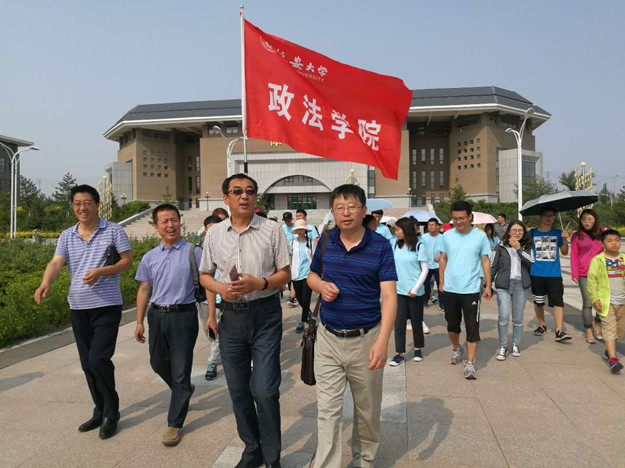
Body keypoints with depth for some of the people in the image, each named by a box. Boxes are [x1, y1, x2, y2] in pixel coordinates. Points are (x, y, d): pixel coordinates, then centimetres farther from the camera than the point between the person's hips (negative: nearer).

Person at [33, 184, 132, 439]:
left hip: (107, 306, -5)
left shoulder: (113, 230, -3)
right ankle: (101, 411, 30)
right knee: (87, 364, 13)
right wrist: (45, 282, -27)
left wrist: (101, 271, -19)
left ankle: (111, 414, 9)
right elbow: (56, 263, -6)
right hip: (78, 307, 5)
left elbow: (127, 260, -3)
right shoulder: (67, 236, 7)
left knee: (99, 359, -12)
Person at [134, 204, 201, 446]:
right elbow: (144, 290, 13)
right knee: (158, 363, 20)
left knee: (180, 372, 2)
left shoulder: (194, 252, -6)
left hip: (183, 315, -5)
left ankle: (175, 424, 17)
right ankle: (183, 390, 49)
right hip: (157, 315, 5)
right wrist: (140, 321, 9)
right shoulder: (150, 258, 8)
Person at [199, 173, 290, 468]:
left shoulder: (271, 230, -4)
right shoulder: (214, 234, 5)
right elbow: (204, 275, 12)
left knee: (265, 391, -4)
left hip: (265, 315, -3)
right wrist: (220, 288, -9)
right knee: (238, 390, 14)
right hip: (231, 316, 4)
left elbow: (285, 274, -2)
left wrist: (259, 283, -19)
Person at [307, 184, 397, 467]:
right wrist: (321, 286, -9)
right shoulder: (325, 242, 1)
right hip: (328, 339, 2)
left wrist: (382, 341, -25)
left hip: (366, 340, -1)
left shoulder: (380, 246, -9)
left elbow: (389, 295, -14)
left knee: (368, 409, 17)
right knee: (327, 411, 4)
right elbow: (312, 275, 16)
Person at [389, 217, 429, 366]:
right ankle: (399, 353, 9)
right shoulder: (396, 246, 4)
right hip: (399, 290, 3)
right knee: (399, 321, 1)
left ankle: (418, 349, 29)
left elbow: (425, 270, -7)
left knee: (416, 321, 10)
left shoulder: (418, 246, -8)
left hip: (415, 292, -3)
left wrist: (415, 288, -13)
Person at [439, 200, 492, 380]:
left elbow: (485, 261, 2)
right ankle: (456, 349, 42)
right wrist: (441, 281, 7)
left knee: (472, 328, -2)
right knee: (452, 324, 16)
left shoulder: (480, 236, -3)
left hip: (471, 290, -2)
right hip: (450, 289, 2)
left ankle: (470, 363, 7)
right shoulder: (447, 235, 1)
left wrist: (488, 285, 0)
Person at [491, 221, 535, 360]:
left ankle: (516, 345, 25)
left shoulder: (527, 247, 8)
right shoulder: (502, 247, 4)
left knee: (518, 318, 8)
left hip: (521, 285, 2)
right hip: (503, 285, -2)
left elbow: (531, 263, -9)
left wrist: (519, 249, -15)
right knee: (504, 316, -11)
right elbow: (494, 267, 8)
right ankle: (503, 347, 4)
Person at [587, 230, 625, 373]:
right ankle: (613, 359, -13)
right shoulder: (597, 260, -6)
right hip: (606, 302, -5)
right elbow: (591, 280, -6)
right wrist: (595, 299, -11)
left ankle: (609, 350, 35)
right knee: (609, 328, -9)